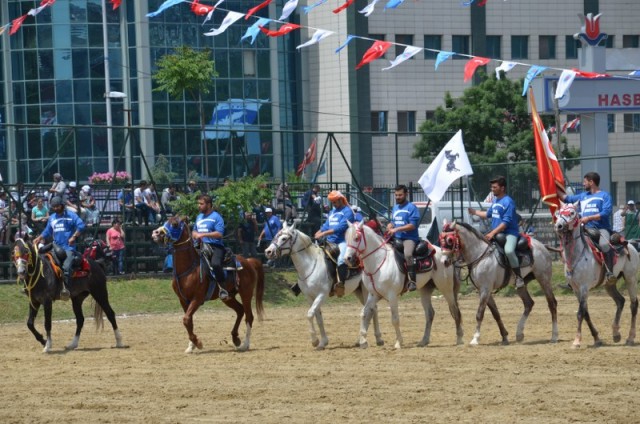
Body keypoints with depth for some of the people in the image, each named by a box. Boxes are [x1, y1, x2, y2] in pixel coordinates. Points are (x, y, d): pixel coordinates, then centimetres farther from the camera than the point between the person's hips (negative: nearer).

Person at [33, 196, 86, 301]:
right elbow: (47, 232, 27)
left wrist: (74, 237, -20)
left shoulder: (71, 215, 0)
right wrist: (38, 239, 14)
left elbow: (81, 226, -11)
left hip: (69, 247, -7)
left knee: (66, 267, -28)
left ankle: (66, 288, -37)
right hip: (56, 247, 7)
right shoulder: (52, 218, 17)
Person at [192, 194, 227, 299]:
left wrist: (203, 235, -20)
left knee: (215, 264, -34)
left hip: (215, 246, -8)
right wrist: (195, 235, 8)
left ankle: (222, 288, -25)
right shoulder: (199, 217, 20)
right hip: (202, 247, 8)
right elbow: (194, 231, 33)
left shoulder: (216, 217, -4)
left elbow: (219, 234, -16)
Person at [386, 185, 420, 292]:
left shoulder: (411, 207, -4)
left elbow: (413, 225, -13)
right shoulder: (395, 208, 20)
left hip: (409, 238, -8)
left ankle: (412, 281, -34)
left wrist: (396, 229, -18)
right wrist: (390, 226, 7)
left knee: (407, 254, -35)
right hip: (396, 238, 8)